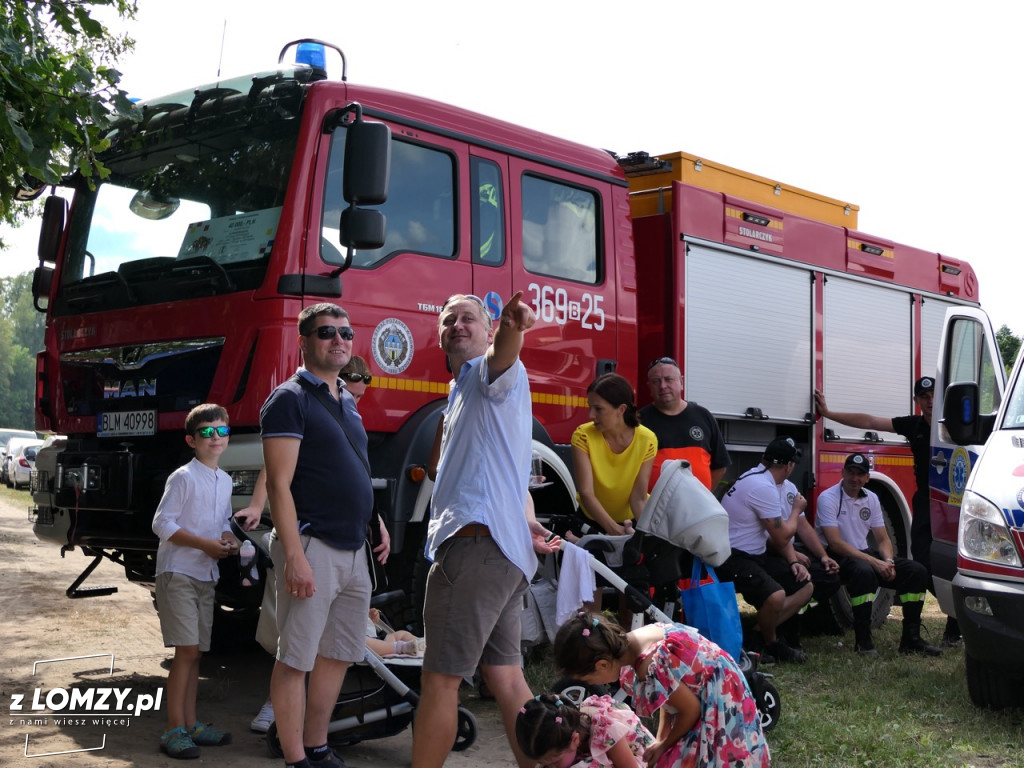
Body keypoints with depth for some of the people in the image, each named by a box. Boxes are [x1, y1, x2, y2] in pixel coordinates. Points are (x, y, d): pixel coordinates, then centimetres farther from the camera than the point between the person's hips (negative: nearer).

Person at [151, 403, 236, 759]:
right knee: (186, 650, -12)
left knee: (195, 652, 11)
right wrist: (205, 544, -18)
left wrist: (228, 539, 0)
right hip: (178, 573, -7)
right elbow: (162, 523, -13)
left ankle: (190, 724, 18)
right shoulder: (183, 477, -10)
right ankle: (175, 730, -7)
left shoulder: (225, 480, 12)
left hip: (206, 576, 7)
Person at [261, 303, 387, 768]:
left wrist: (375, 526, 15)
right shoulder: (291, 399, -7)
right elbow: (279, 484, -14)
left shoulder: (347, 404, 17)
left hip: (353, 551, 9)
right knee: (295, 660, -2)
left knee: (338, 656, 14)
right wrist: (295, 557, -21)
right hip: (313, 548, -8)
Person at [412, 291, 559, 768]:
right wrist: (522, 523, 19)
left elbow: (503, 355, -29)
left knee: (439, 678, -6)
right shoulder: (461, 394, 28)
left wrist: (511, 327, -52)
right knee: (504, 676, 12)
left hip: (477, 545, -11)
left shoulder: (488, 373, -3)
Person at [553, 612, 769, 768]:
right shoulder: (632, 640, -6)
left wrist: (664, 745, -1)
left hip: (720, 708, -9)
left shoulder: (652, 670, -32)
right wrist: (661, 737, 6)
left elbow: (691, 709, -17)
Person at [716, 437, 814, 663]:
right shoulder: (763, 488, -21)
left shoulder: (758, 477, 12)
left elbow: (778, 533, 17)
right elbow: (782, 537, -15)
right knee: (776, 596, -34)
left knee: (806, 586, 12)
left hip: (755, 555, 11)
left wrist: (793, 561, 3)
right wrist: (796, 510, 3)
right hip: (733, 559, -11)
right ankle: (770, 644, -5)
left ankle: (761, 633, 5)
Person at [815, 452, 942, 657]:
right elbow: (835, 543, -21)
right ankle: (862, 641, -29)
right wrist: (874, 562, -25)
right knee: (864, 571, -40)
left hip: (864, 553, 8)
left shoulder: (871, 499, 10)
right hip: (837, 557, -7)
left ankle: (910, 639, -4)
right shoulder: (828, 498, -12)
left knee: (917, 571, -8)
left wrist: (888, 561, -12)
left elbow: (883, 539, 12)